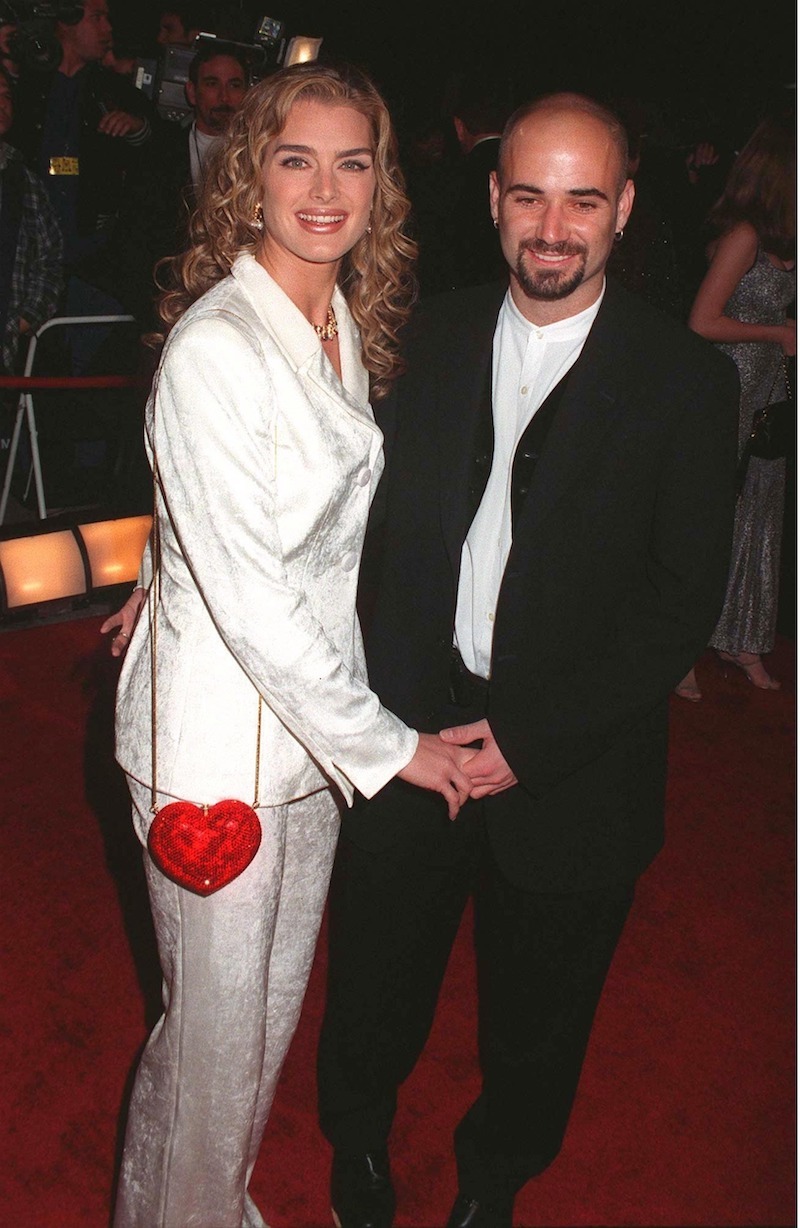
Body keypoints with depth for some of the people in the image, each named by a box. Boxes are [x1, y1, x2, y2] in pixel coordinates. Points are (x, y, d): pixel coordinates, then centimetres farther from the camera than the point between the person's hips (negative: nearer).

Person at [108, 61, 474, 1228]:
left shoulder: (347, 323, 4)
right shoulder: (214, 347, -21)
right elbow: (248, 594, -23)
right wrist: (389, 745, -16)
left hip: (315, 717, 8)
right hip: (220, 739, -7)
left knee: (274, 1002, 23)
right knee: (217, 1027, 11)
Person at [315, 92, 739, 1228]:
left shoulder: (685, 379, -9)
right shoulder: (431, 336, 1)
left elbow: (683, 600, -11)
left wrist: (531, 737, -16)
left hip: (572, 764, -1)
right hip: (407, 736, 2)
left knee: (538, 1018, 20)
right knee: (376, 978, 20)